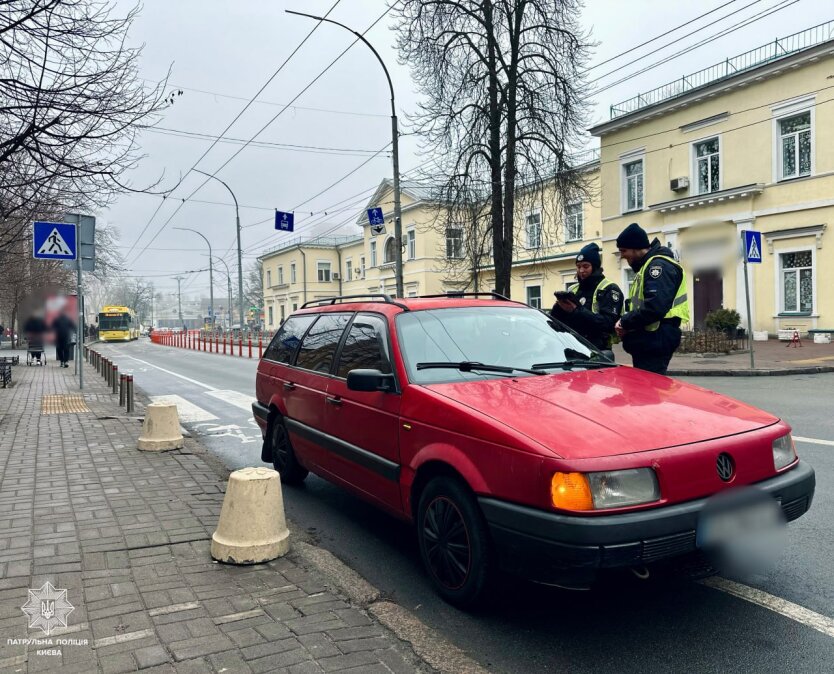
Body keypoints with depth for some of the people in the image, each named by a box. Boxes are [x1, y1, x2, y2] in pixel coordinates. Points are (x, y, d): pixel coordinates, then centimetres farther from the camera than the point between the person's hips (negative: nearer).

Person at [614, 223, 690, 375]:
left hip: (655, 341, -11)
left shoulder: (659, 265, -13)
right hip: (647, 341, 11)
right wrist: (626, 321, 3)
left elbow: (654, 307, -26)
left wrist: (625, 322, -14)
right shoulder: (647, 266, 20)